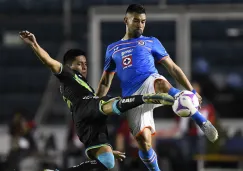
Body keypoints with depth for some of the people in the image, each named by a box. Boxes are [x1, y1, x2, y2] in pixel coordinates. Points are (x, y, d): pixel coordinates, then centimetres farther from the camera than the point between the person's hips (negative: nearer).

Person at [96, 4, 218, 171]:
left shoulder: (151, 42, 19)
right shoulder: (113, 49, 23)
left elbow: (173, 68, 14)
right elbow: (105, 82, 26)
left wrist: (191, 90, 3)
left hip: (150, 84, -2)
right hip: (132, 98, 2)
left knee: (161, 83, -40)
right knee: (143, 141, -15)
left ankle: (202, 122, -40)